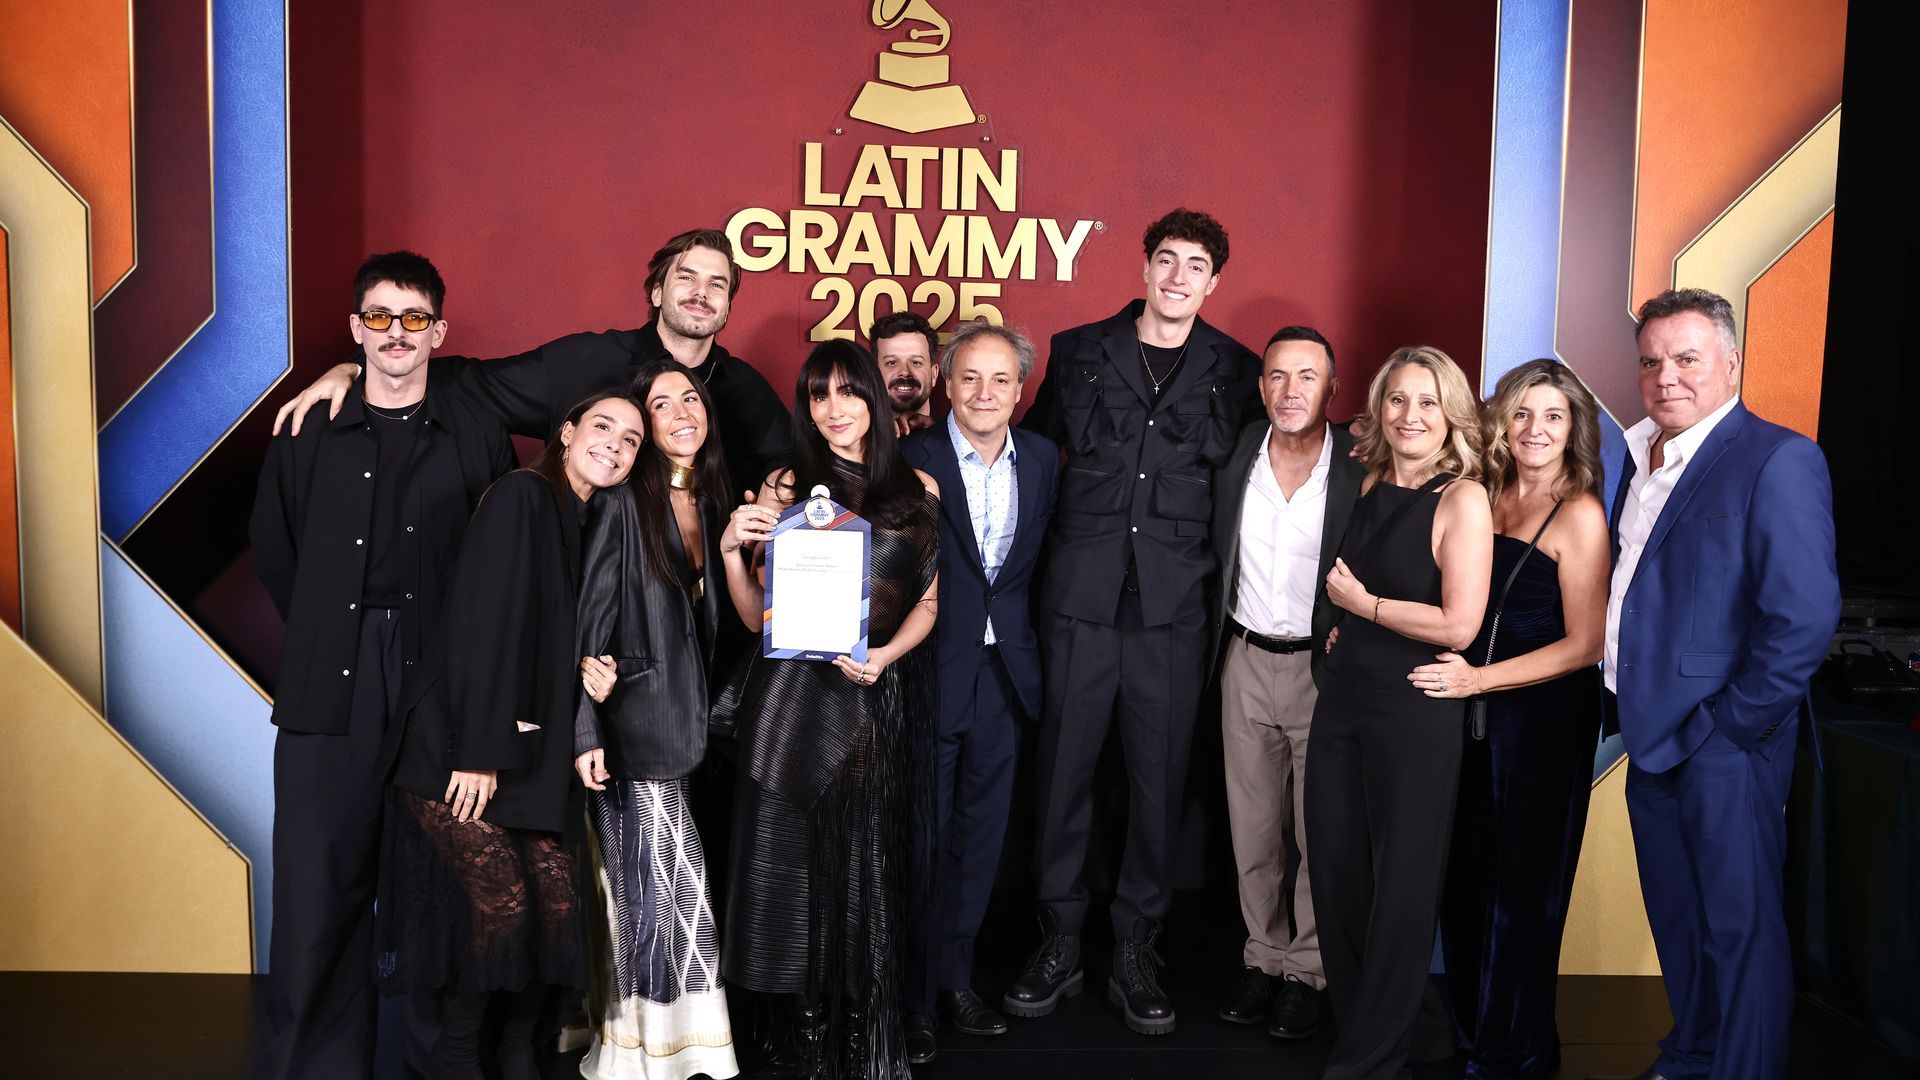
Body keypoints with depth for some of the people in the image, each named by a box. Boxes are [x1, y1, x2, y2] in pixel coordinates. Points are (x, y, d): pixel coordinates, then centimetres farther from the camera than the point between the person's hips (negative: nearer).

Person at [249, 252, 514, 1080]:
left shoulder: (476, 431, 6)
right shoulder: (309, 429, 9)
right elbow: (274, 552, 16)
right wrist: (325, 637, 12)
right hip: (330, 693, 1)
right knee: (319, 880, 1)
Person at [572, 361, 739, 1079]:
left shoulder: (712, 502, 12)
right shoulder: (621, 503, -7)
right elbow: (589, 622, -10)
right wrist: (585, 732, -13)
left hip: (694, 724, 5)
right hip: (635, 726, -5)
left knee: (676, 888, 8)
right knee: (654, 887, -2)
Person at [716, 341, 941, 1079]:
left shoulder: (917, 489, 7)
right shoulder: (787, 488, 5)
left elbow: (930, 600, 8)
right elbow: (757, 616, 4)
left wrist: (886, 655, -8)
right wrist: (732, 550, -12)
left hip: (881, 698, 1)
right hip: (796, 694, 0)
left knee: (870, 869, 3)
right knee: (798, 867, 2)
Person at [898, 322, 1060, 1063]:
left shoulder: (1042, 459, 4)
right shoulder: (913, 459, -11)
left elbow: (1041, 556, 12)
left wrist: (1023, 633, 4)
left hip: (1005, 671, 5)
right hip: (931, 671, -4)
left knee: (979, 836, 15)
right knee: (922, 838, 5)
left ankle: (955, 976, 31)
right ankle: (914, 995, 20)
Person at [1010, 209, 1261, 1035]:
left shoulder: (1235, 370, 7)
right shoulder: (1078, 352, 8)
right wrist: (1060, 546, 6)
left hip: (1173, 608, 0)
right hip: (1080, 601, 0)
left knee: (1159, 779, 6)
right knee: (1063, 771, 5)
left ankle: (1135, 954, 20)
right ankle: (1060, 944, 20)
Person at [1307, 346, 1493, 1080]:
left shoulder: (1462, 500, -12)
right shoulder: (1371, 485, 7)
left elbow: (1459, 625, -20)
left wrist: (1364, 603, -10)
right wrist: (1346, 627, 7)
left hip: (1416, 711, -6)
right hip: (1343, 695, 6)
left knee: (1400, 886, 7)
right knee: (1336, 873, 12)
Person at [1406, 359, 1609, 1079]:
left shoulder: (1579, 514, -11)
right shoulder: (1484, 498, 6)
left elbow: (1585, 644, -13)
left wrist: (1479, 679, -19)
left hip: (1544, 716, -5)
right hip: (1472, 710, 5)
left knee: (1519, 889, 8)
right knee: (1463, 877, 13)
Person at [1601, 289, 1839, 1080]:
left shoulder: (1776, 461, -14)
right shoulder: (1641, 456, 10)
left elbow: (1804, 618, -20)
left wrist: (1724, 728, -17)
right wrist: (1627, 704, 11)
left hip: (1721, 749, -8)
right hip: (1651, 736, 8)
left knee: (1738, 927, 4)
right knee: (1675, 918, 20)